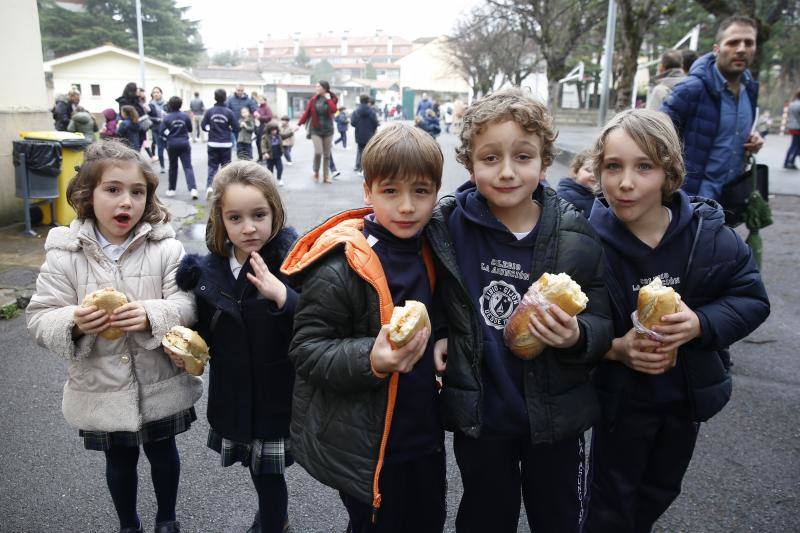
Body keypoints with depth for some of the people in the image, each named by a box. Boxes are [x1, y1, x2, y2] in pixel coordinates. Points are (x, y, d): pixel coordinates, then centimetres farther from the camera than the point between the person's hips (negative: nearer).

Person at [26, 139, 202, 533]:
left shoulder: (165, 247, -11)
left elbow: (186, 304, -14)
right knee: (120, 461, 22)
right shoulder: (64, 253, -10)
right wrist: (74, 323, -29)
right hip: (101, 390, 0)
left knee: (162, 452, 21)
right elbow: (40, 320, -8)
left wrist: (152, 315, -33)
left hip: (160, 385, 0)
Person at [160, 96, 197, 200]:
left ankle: (171, 189, 23)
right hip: (184, 144, 0)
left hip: (172, 145, 0)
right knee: (188, 167, -4)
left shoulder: (167, 118, -7)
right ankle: (193, 189, -21)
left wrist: (169, 135, 12)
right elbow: (190, 129, 7)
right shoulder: (185, 116, -3)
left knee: (173, 167, 15)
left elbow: (161, 132, -7)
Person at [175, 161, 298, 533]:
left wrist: (282, 295, -40)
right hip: (234, 394, 5)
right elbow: (207, 331, 11)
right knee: (257, 467, 23)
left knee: (268, 472, 9)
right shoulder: (209, 269, -3)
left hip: (279, 395, -5)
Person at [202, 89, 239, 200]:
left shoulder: (210, 111, -4)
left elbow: (203, 126, -2)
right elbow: (236, 128, -8)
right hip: (226, 144, -1)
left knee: (212, 166, 7)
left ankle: (209, 186, -12)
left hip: (213, 144, 1)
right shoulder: (229, 112, -9)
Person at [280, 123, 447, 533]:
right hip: (365, 448, -7)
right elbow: (307, 352, -20)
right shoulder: (339, 269, -22)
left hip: (424, 435, 7)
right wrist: (371, 361, -35)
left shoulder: (425, 250, 2)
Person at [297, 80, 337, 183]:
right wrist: (299, 124, -4)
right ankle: (316, 172, 9)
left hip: (328, 130, 1)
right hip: (315, 130, -1)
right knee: (318, 152, -14)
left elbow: (334, 110, -20)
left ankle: (326, 176, 17)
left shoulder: (332, 99, 0)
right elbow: (306, 113, 1)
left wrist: (328, 99, -13)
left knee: (327, 154, 6)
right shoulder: (313, 100, 0)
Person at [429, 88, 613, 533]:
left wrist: (576, 336, -26)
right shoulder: (447, 226, -12)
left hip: (555, 417, 0)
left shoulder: (576, 237, -13)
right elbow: (433, 296, 6)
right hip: (477, 414, 0)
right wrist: (438, 334, -10)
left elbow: (602, 326, -6)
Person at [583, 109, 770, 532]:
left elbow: (752, 299, -8)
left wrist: (701, 323, -26)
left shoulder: (707, 232, -16)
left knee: (659, 492, 27)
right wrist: (616, 349, -30)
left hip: (689, 393, 4)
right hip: (621, 397, -3)